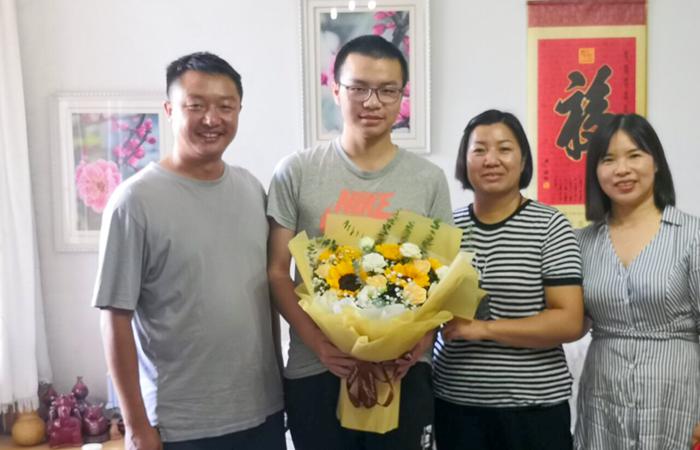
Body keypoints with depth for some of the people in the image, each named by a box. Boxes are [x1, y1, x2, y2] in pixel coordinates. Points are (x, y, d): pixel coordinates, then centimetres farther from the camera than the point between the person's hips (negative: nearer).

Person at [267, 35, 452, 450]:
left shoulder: (429, 179, 4)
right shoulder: (296, 173, 0)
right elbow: (277, 272, 0)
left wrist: (421, 342, -11)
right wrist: (317, 341, -14)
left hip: (402, 371, 1)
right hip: (315, 369, 0)